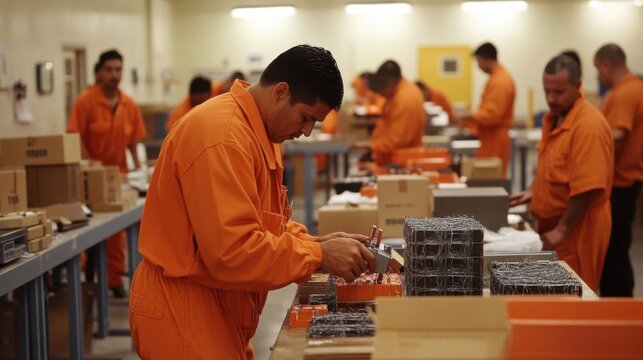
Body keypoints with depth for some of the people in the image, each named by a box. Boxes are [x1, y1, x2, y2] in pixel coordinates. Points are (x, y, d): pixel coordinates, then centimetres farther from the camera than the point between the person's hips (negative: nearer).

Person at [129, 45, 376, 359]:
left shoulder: (259, 131, 10)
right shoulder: (222, 135, -23)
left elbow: (265, 221, 13)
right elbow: (232, 250, -28)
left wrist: (315, 243, -3)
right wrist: (318, 255, -22)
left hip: (216, 306, 10)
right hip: (183, 310, -10)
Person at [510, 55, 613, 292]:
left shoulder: (589, 125, -20)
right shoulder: (553, 118, 9)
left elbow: (588, 187, -25)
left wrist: (562, 230, -21)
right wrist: (535, 191, 8)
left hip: (575, 230, -9)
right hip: (552, 224, 9)